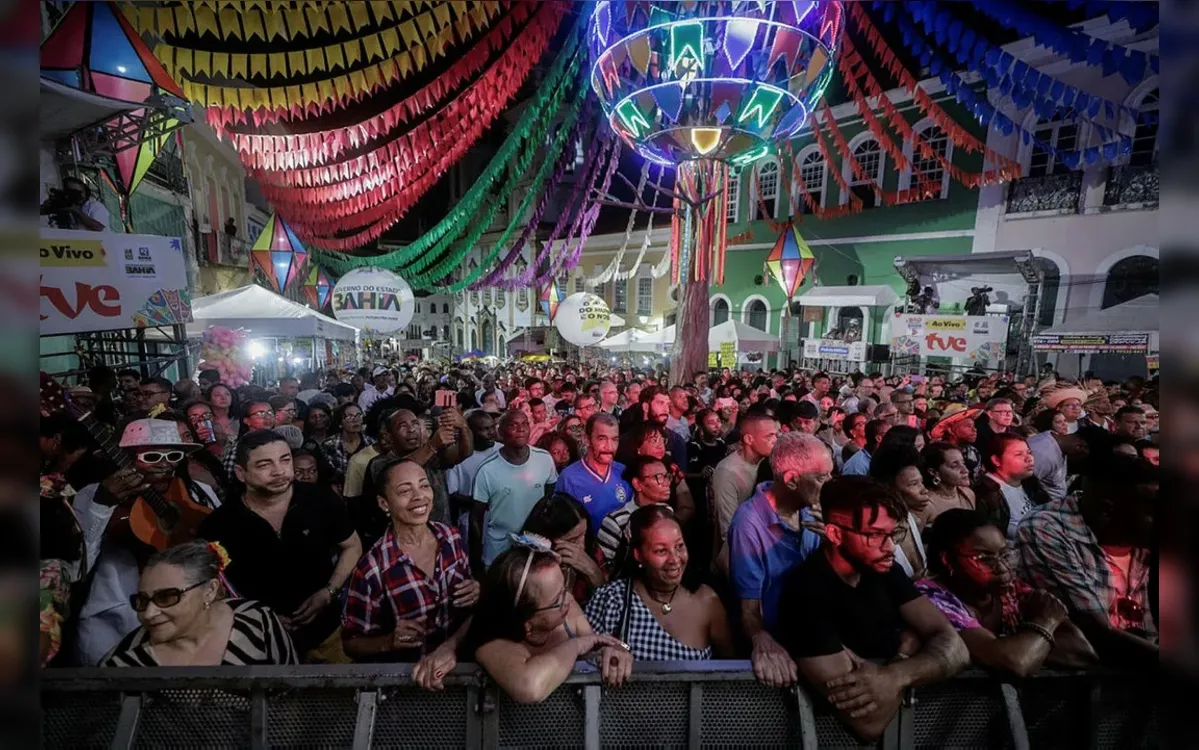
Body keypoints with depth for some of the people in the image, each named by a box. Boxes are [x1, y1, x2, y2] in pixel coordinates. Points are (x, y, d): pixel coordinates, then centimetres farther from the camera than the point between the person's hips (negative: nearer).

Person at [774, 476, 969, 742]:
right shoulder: (807, 593, -28)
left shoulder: (885, 570, -4)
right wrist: (904, 658, -14)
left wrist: (896, 675, -28)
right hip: (839, 732, -5)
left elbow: (953, 646, -10)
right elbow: (870, 723, -30)